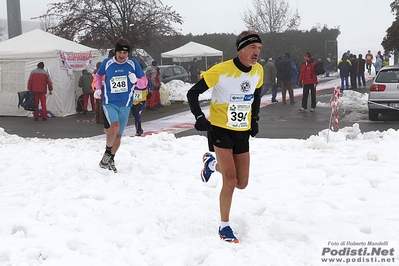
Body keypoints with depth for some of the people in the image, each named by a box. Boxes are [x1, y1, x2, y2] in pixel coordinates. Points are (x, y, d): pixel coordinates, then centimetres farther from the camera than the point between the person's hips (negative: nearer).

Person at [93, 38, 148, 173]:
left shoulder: (133, 64, -1)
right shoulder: (107, 63, -2)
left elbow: (144, 82, 3)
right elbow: (98, 76, 17)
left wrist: (136, 81, -17)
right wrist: (98, 89, 2)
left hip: (125, 105, 2)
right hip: (109, 103, -2)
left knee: (118, 135, 10)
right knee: (115, 127, -27)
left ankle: (110, 160, 32)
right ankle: (107, 153, -3)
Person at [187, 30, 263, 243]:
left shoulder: (258, 71, -3)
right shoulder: (221, 70, -21)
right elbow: (192, 93, -12)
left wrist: (255, 120, 12)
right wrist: (199, 118, -23)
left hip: (242, 132, 6)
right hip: (220, 130, -6)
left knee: (241, 184, 9)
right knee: (230, 181, -15)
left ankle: (212, 163, 39)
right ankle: (224, 226, 5)